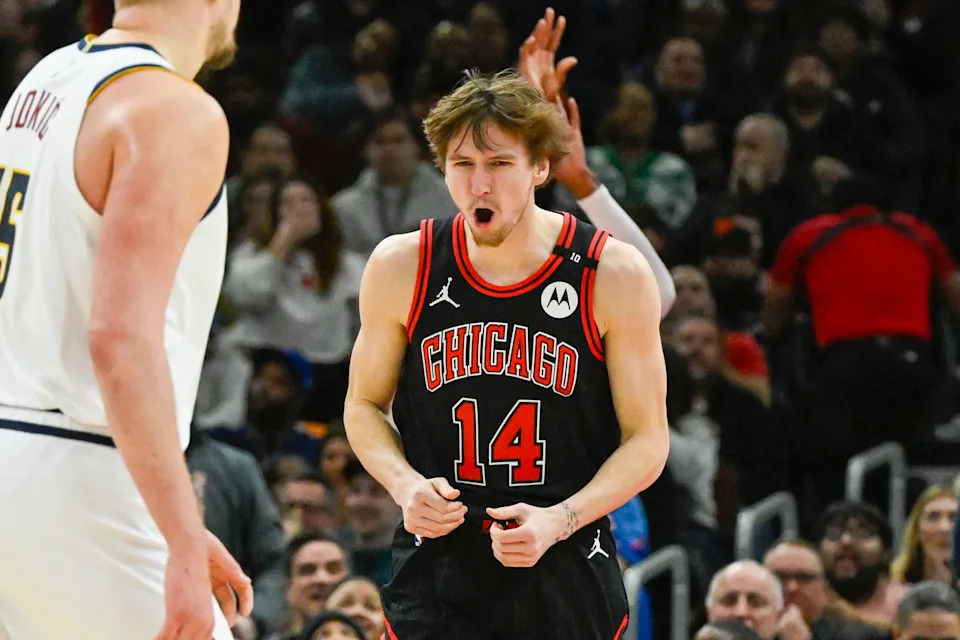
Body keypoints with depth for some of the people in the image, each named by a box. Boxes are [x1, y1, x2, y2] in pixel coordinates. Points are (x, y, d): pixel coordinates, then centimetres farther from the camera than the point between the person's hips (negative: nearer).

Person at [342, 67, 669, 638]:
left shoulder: (615, 277, -6)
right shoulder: (401, 268, -1)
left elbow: (647, 441, -2)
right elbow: (366, 404, 12)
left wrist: (558, 521, -17)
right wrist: (405, 484, -8)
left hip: (566, 571, 0)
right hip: (437, 563, 0)